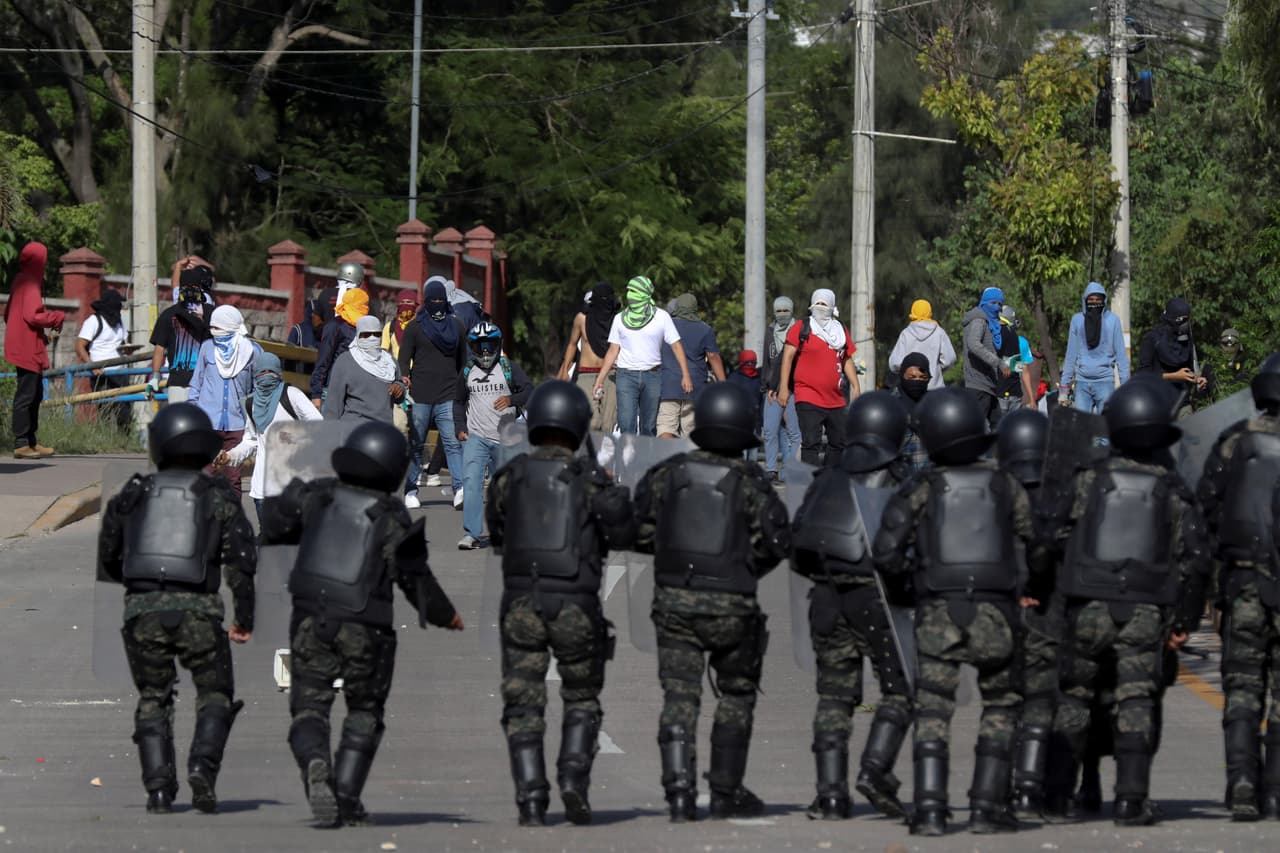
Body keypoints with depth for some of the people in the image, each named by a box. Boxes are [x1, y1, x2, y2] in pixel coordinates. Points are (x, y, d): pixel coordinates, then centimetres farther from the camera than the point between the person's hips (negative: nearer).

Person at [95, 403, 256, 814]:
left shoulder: (132, 495, 11)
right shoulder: (219, 498, 6)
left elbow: (107, 558, 18)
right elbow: (240, 558, -4)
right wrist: (244, 617, 0)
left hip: (141, 610, 2)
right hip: (196, 610, -2)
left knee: (152, 699, 15)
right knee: (215, 695, 12)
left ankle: (159, 788, 3)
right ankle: (202, 765, -13)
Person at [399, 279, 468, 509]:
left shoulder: (456, 326, 14)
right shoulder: (414, 328, 7)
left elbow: (463, 360, 20)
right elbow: (404, 359, 3)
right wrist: (405, 381, -16)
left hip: (448, 397, 1)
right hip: (420, 396, -1)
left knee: (453, 442, -11)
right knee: (416, 444, 3)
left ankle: (460, 489, -20)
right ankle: (410, 490, 12)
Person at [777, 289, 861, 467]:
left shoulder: (841, 331, 14)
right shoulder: (800, 329, -1)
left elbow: (847, 360, 20)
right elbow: (788, 357, -4)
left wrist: (855, 386, 12)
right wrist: (783, 388, -11)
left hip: (835, 399, 6)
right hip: (808, 398, -6)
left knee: (839, 443, 11)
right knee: (811, 443, -13)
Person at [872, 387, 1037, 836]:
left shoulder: (920, 488, 2)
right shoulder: (1004, 485, 6)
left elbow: (886, 551, -5)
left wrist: (900, 584, 14)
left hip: (937, 614, 0)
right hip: (995, 612, 0)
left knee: (932, 714, 4)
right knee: (1000, 709, 14)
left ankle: (929, 808, -9)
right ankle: (987, 806, 4)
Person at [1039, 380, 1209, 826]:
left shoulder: (1090, 479, -1)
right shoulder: (1173, 491, 2)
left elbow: (1055, 533, 2)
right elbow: (1193, 558, 1)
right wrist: (1184, 621, 7)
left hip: (1089, 605, 0)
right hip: (1146, 611, 0)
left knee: (1074, 697, 12)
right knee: (1136, 702, 0)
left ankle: (1057, 794, 9)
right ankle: (1131, 798, -9)